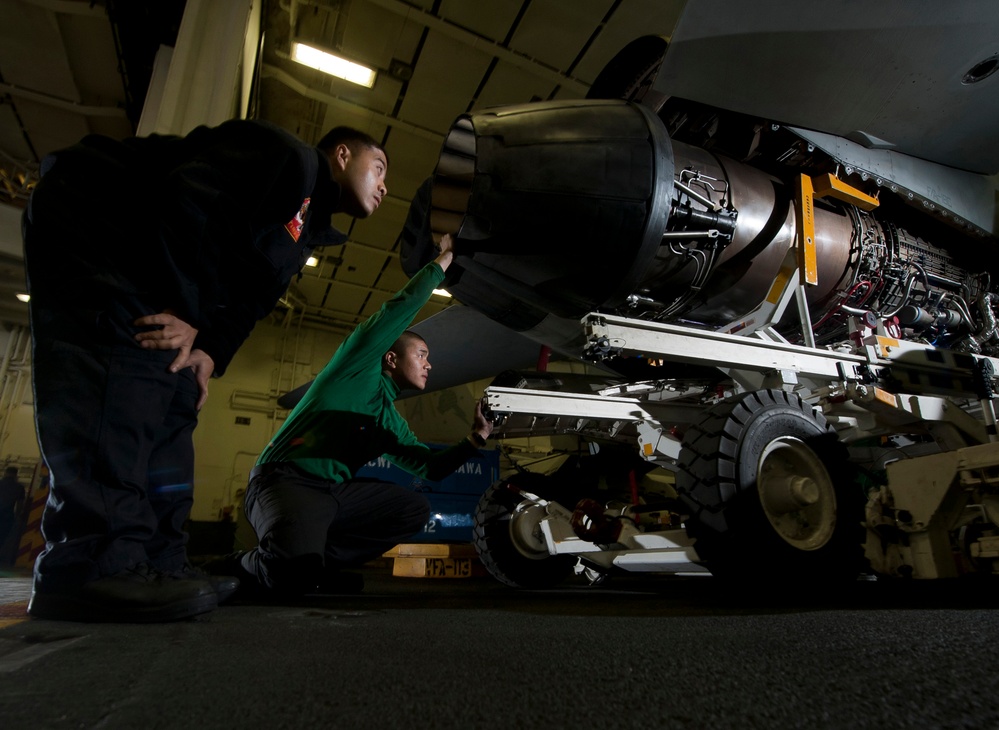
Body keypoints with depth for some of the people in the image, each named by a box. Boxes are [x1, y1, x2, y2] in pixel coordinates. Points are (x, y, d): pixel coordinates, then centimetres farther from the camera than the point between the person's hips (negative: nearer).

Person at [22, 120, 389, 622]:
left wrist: (210, 349, -5)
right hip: (90, 218, -9)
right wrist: (184, 313, -22)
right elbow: (188, 201, -27)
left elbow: (244, 295, 12)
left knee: (171, 401, -1)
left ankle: (154, 561, -1)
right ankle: (94, 565, -29)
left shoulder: (305, 228, 16)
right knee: (125, 374, -25)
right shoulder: (291, 157, -14)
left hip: (135, 274, 9)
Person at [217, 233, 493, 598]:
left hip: (334, 491, 8)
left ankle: (314, 565, -2)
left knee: (416, 509, -4)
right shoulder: (360, 365, 0)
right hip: (284, 480, -8)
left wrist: (474, 440, 7)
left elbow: (431, 466, 22)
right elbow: (400, 308, -9)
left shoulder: (390, 421, 22)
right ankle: (242, 569, 2)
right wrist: (443, 259, 1)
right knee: (293, 571, -34)